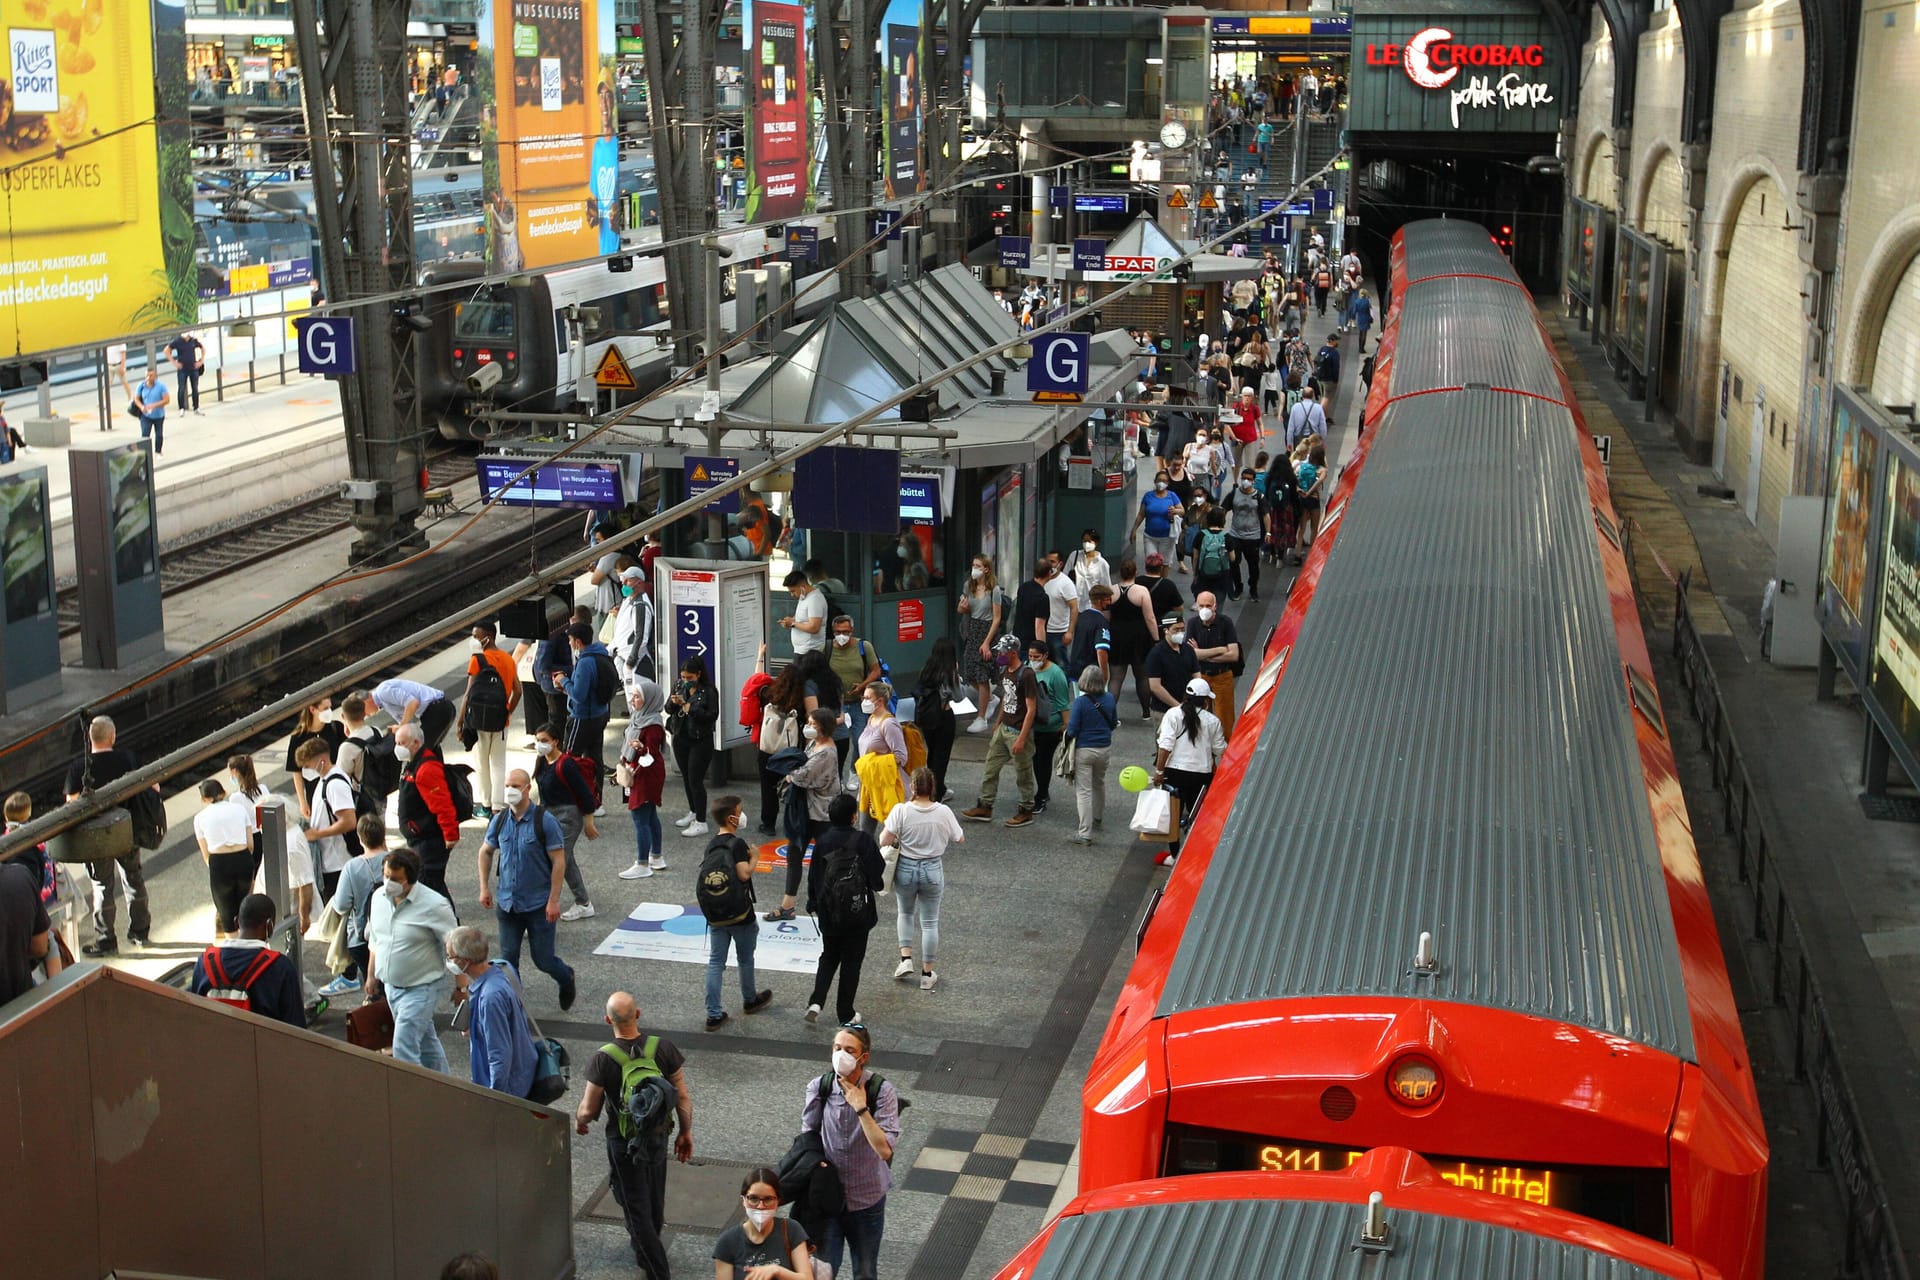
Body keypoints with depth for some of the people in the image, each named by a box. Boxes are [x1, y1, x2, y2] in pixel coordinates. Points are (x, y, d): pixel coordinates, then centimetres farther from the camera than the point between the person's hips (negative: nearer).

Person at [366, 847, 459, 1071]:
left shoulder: (434, 905, -20)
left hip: (420, 988, -7)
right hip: (390, 985, 7)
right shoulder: (379, 897, 0)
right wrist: (371, 975, 20)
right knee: (425, 1042, 20)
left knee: (403, 1048, -14)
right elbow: (375, 941, 15)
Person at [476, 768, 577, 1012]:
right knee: (508, 959, 4)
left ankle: (566, 978, 35)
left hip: (539, 905, -4)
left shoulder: (545, 821, -13)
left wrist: (553, 900, -15)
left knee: (543, 959, 4)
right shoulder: (499, 821, 0)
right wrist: (484, 888, 10)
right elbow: (485, 852, 16)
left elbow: (559, 862, -12)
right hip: (508, 903, 4)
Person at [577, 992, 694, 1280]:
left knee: (635, 1205, 10)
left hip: (624, 1141, -4)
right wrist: (686, 1132, 7)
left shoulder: (602, 1060, -24)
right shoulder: (663, 1048, -16)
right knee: (654, 1199, 25)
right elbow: (683, 1097, -8)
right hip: (659, 1135, 4)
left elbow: (589, 1110, -14)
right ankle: (645, 1252, 48)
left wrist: (579, 1122, 9)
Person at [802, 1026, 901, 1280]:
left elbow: (885, 1150, -27)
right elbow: (808, 1133, 6)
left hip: (867, 1197, -1)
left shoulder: (881, 1091, -19)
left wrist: (861, 1108, -31)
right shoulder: (819, 1087, -11)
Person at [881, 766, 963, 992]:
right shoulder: (944, 812, -12)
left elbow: (884, 841, -16)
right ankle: (927, 974, 17)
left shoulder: (901, 810, -17)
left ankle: (906, 958, 13)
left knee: (906, 913, 25)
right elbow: (960, 839, 1)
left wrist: (893, 831, 5)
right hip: (933, 870, 1)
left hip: (906, 869, -1)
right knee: (930, 922, 12)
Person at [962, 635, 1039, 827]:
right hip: (1003, 728, 9)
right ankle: (985, 808, 18)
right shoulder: (1005, 672, 6)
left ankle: (1026, 811, 18)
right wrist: (997, 724, 21)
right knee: (991, 768, 10)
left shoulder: (1026, 675, -20)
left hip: (1019, 731, -9)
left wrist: (1021, 739, -22)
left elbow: (1031, 709, -20)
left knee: (1023, 774, 5)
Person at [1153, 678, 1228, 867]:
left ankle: (1174, 855, 13)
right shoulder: (1212, 721, -2)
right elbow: (1220, 750, 5)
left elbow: (1165, 745, -12)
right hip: (1202, 773, 1)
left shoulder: (1173, 715, -6)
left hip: (1175, 772, -1)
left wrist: (1159, 771, -7)